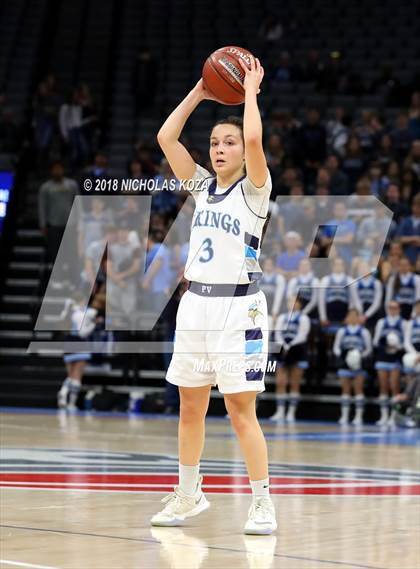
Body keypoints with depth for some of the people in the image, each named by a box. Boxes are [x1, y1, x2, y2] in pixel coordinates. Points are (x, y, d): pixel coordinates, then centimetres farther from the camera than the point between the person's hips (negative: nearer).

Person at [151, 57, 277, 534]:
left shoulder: (253, 190, -4)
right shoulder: (201, 186, 12)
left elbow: (255, 140, -22)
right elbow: (166, 138, 6)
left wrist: (250, 91, -10)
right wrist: (198, 93, 7)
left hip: (237, 305, -6)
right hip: (196, 302, 6)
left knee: (241, 410, -7)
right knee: (190, 407, 11)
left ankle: (262, 503, 0)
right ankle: (188, 496, 24)